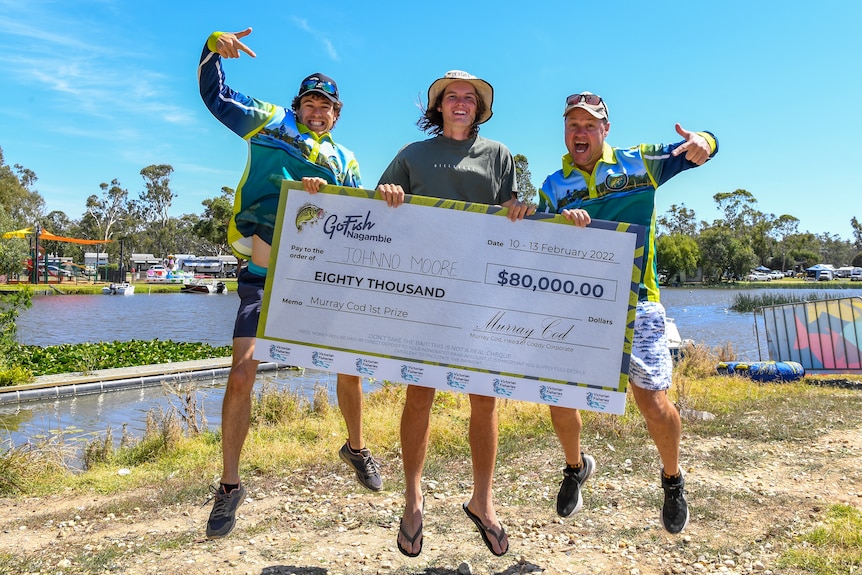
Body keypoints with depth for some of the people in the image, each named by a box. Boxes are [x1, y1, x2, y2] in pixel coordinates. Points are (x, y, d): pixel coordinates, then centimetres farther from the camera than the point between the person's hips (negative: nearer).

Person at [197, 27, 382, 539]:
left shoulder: (344, 160, 18)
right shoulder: (268, 122, 14)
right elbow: (215, 95, 14)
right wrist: (214, 46, 0)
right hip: (263, 275, -2)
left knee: (351, 366, 4)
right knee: (242, 374, -10)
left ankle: (357, 448, 31)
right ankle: (230, 486, 8)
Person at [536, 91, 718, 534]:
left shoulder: (639, 163, 6)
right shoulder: (553, 187, 8)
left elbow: (695, 152, 9)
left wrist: (703, 142, -16)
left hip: (635, 303, -1)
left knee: (654, 404, -7)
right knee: (561, 400, 0)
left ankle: (672, 479, 26)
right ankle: (576, 467, 32)